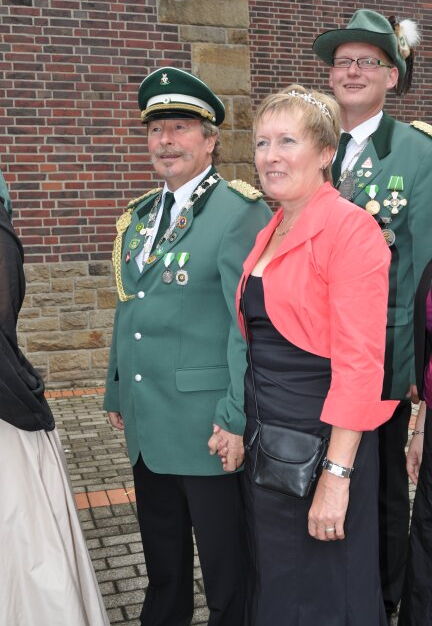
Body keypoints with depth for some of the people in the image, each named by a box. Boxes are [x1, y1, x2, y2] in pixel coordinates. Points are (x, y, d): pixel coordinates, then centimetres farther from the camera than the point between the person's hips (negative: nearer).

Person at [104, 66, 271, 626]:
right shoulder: (139, 215, 12)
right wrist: (116, 393, 18)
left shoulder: (241, 213, -13)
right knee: (161, 558, 24)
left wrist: (237, 418, -19)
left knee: (225, 566, 11)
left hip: (209, 427, -7)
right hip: (146, 425, 7)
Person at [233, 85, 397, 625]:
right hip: (263, 436, 8)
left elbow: (361, 361, -20)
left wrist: (337, 474, -22)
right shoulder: (270, 233, 10)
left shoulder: (349, 227, -14)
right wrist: (240, 422, 10)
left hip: (320, 437, -8)